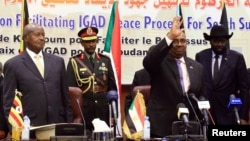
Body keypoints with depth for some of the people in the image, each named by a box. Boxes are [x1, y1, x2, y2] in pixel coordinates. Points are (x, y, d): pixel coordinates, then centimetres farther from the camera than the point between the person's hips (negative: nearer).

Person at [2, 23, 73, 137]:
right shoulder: (13, 64, 1)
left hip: (58, 125, 3)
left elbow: (65, 95, 13)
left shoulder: (57, 61, 12)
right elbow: (9, 101, -1)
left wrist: (69, 123, 9)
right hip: (29, 128, -3)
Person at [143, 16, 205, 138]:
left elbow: (202, 98, 15)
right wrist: (170, 37, -33)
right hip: (161, 128, -4)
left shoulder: (197, 67, 12)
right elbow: (148, 61, -25)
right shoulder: (160, 63, -1)